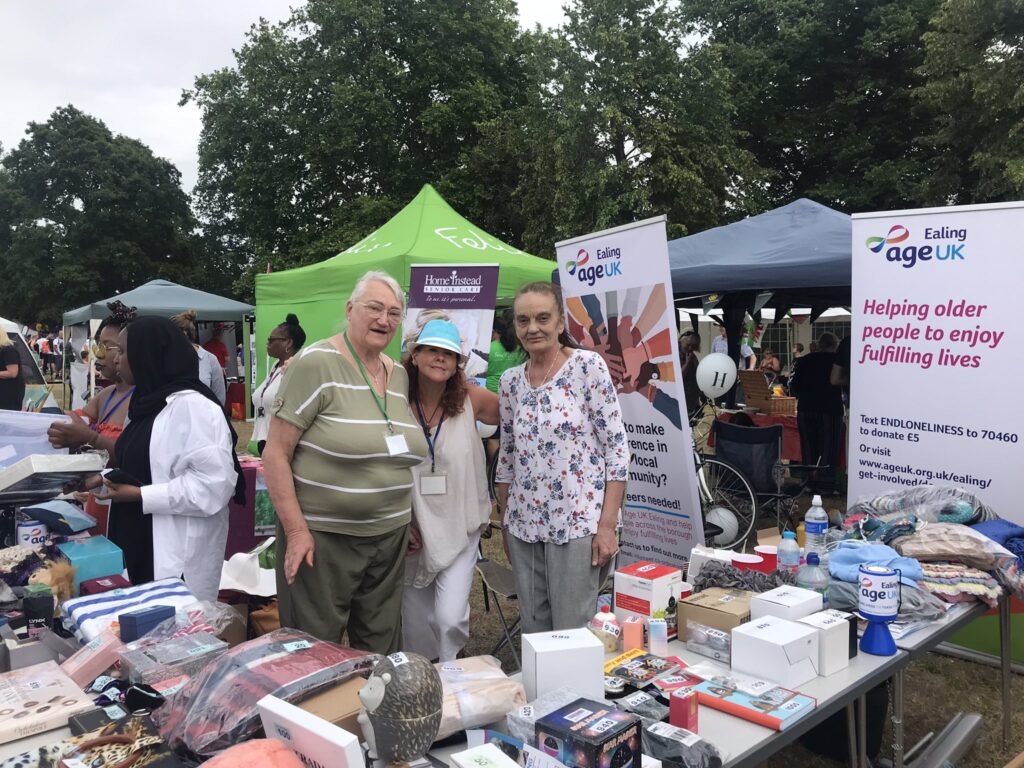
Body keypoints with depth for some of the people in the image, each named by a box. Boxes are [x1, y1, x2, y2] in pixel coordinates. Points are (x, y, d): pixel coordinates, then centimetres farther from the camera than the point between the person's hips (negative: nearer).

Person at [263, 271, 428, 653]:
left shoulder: (399, 374, 8)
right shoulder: (315, 364, -12)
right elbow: (276, 453, -13)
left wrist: (408, 520, 14)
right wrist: (296, 530, -17)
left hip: (390, 536, 6)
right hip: (322, 536, -6)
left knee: (382, 649, 16)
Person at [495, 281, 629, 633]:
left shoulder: (588, 366, -7)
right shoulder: (510, 380, 7)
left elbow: (617, 447, -9)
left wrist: (608, 525, -13)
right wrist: (506, 524, 12)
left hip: (578, 525, -5)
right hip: (524, 527, 5)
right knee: (533, 631, 13)